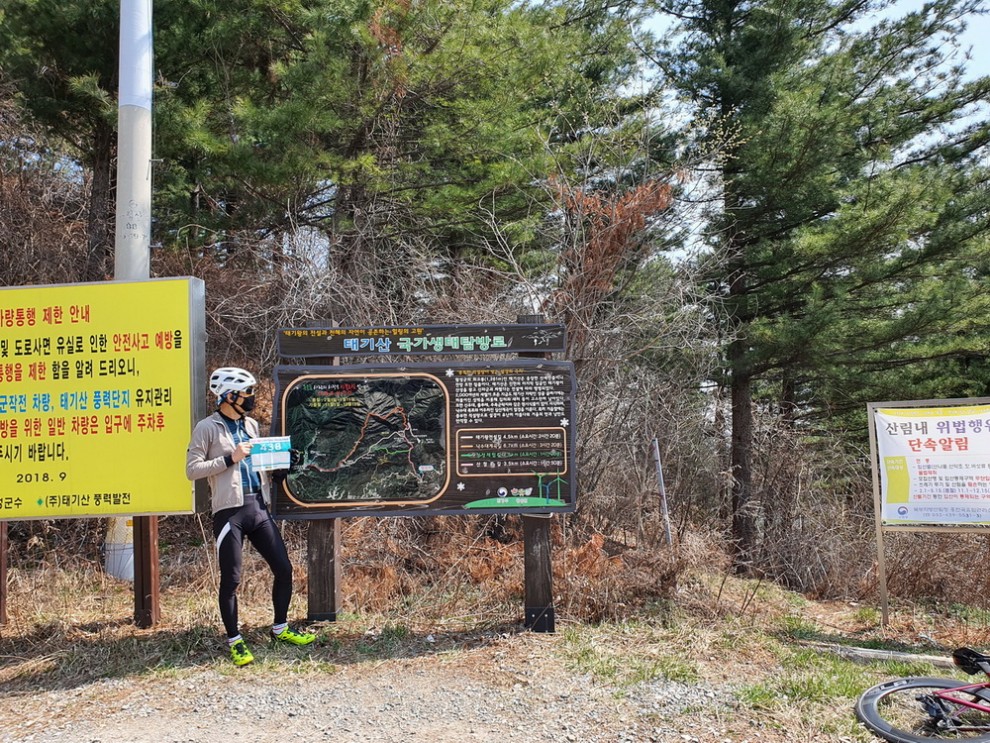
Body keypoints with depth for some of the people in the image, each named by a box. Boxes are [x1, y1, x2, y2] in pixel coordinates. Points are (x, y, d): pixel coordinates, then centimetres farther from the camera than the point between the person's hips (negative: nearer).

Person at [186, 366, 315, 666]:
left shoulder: (251, 424, 16)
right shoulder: (207, 427, -4)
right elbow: (192, 469, -9)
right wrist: (230, 458, -16)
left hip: (258, 507, 6)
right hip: (229, 511, -6)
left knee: (283, 568, 8)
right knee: (231, 579, 2)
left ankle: (280, 628, 27)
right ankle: (235, 641, 19)